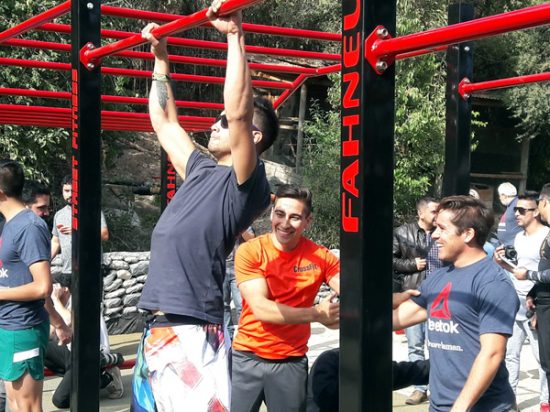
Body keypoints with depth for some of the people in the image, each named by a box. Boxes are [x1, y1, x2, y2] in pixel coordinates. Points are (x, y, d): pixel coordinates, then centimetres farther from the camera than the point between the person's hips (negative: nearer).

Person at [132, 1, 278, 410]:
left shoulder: (245, 183, -7)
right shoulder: (201, 170, 16)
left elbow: (238, 108, -22)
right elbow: (165, 121, 29)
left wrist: (235, 34, -18)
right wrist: (160, 57, 31)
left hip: (191, 334, -9)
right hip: (158, 329, 9)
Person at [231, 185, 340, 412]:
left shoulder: (321, 257, -4)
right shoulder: (249, 252, -9)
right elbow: (261, 308, -17)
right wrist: (316, 314, -24)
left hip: (292, 362, 1)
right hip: (247, 358, -1)